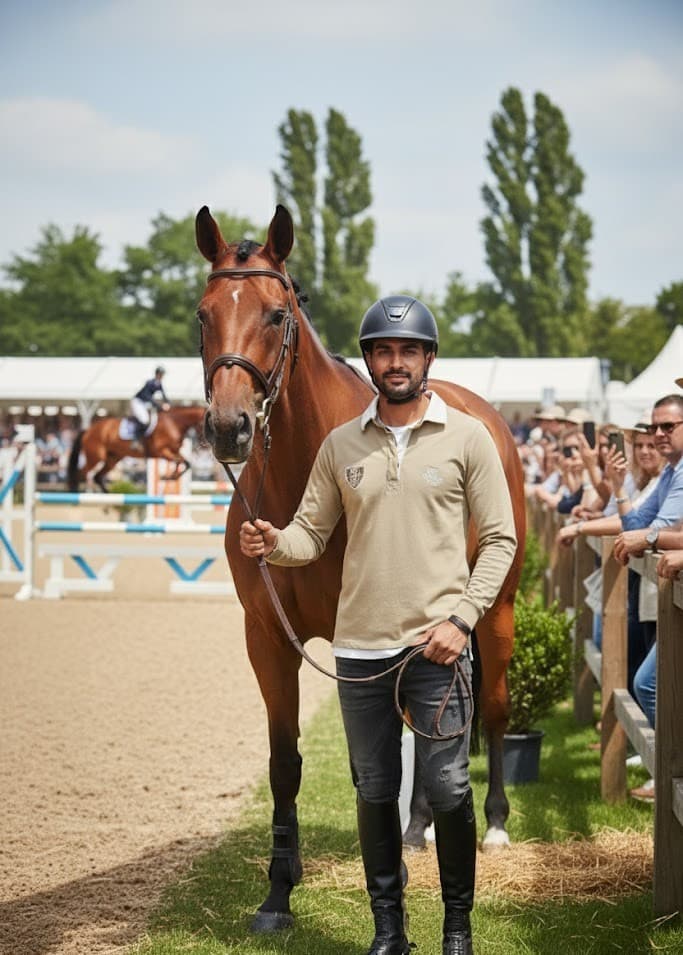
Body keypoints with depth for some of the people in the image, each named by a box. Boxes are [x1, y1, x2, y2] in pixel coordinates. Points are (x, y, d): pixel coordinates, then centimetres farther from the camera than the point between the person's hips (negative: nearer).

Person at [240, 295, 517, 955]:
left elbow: (499, 539, -2)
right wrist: (274, 544, -16)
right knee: (374, 793, 11)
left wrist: (461, 617, -11)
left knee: (447, 791, -1)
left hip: (437, 646, -3)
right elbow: (312, 533, 7)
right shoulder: (341, 445, 6)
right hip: (359, 649, 3)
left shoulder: (467, 437, -2)